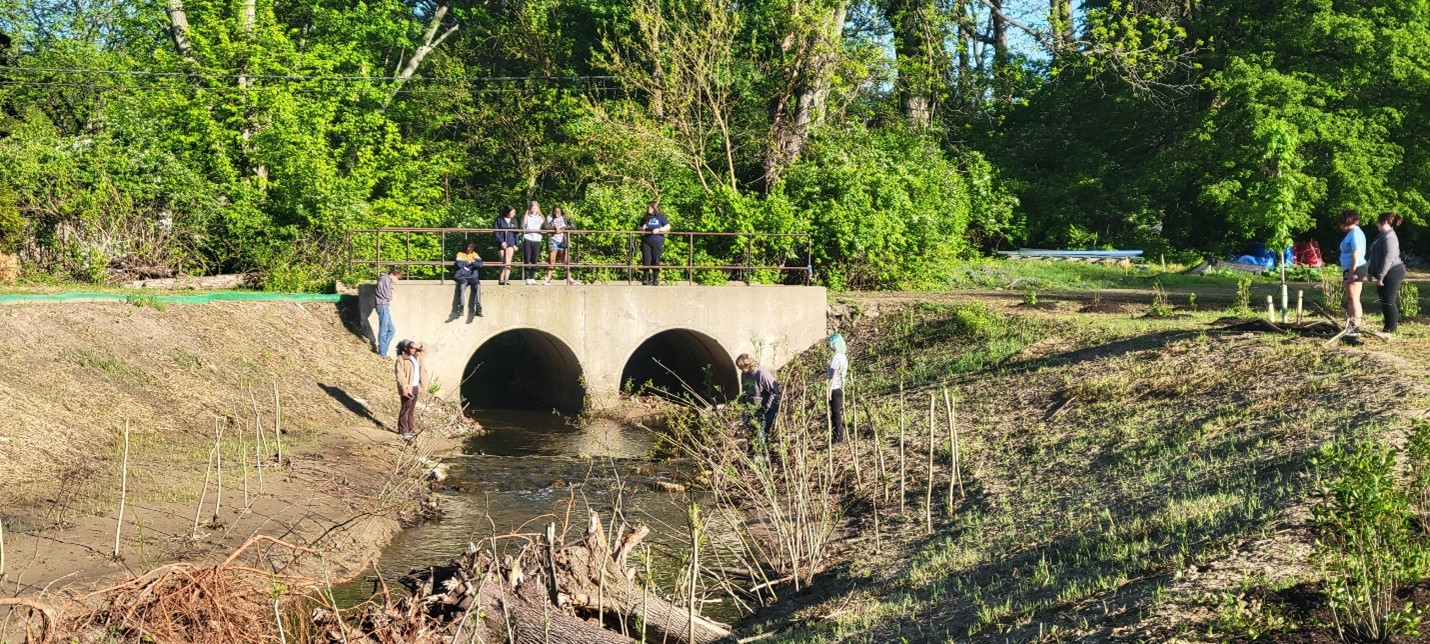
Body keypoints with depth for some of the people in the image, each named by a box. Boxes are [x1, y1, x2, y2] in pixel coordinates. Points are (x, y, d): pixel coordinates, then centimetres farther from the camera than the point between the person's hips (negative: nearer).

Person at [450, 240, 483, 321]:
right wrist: (470, 262, -1)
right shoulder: (460, 254, 9)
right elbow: (459, 264, -10)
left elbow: (480, 264, -2)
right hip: (462, 277, -2)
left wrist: (466, 263, -10)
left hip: (473, 276, 2)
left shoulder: (474, 254, 15)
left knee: (477, 286, -30)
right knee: (462, 285, -35)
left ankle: (478, 308, -32)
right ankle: (460, 308, -33)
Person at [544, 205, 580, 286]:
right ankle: (548, 279, -7)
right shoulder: (550, 218, 10)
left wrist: (563, 229, -12)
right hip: (553, 240, -1)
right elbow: (545, 226, -5)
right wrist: (555, 228, -17)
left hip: (563, 241, 1)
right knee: (552, 261, -6)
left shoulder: (564, 218, 12)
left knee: (565, 260, 0)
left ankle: (569, 279, 2)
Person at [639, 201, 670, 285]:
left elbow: (668, 227, -2)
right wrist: (642, 228, 1)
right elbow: (640, 228, 24)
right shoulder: (646, 218, 15)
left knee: (656, 261, -1)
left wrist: (659, 229, -15)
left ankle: (655, 280, 8)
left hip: (657, 242, -3)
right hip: (646, 241, 3)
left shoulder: (661, 217, 3)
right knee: (646, 260, -3)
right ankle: (646, 279, 7)